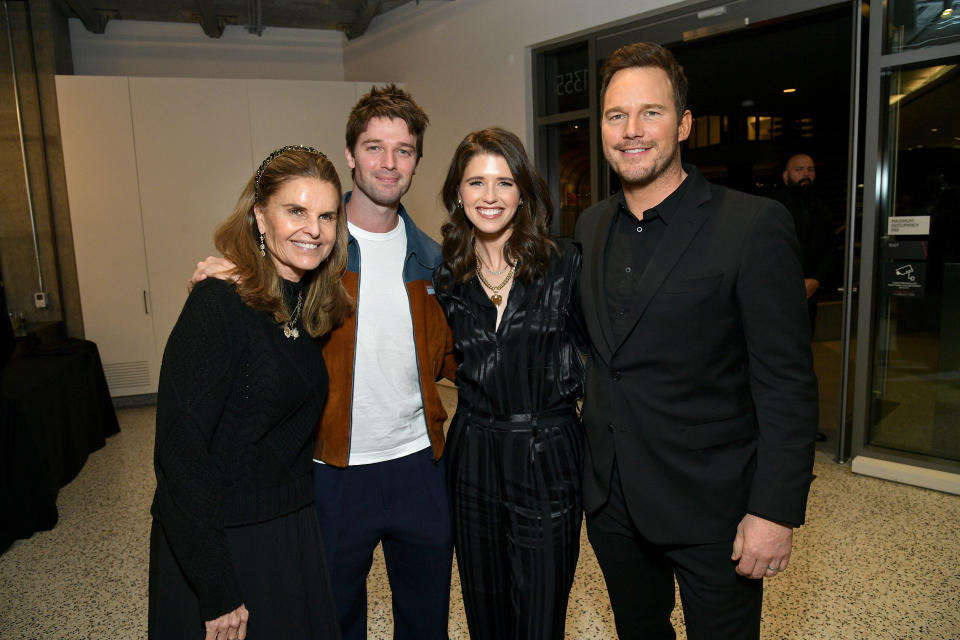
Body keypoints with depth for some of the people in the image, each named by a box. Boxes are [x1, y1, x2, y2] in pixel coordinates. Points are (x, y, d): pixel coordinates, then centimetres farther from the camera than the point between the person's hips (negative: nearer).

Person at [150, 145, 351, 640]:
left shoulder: (313, 304, 1)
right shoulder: (219, 305, -21)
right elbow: (178, 449, -22)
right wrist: (216, 591, -19)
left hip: (292, 533, 7)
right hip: (218, 542, -7)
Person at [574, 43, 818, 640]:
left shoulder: (754, 225, -15)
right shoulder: (592, 226, 4)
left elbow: (788, 385, -15)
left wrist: (776, 511, -16)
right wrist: (593, 465, 10)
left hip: (712, 506, -5)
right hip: (610, 498, 6)